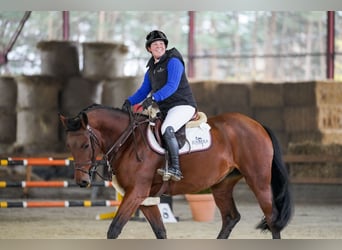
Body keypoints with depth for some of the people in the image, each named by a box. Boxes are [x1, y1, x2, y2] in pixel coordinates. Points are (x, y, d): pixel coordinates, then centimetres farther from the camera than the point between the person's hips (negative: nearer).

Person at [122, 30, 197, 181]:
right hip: (164, 109, 9)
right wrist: (129, 102, 1)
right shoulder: (151, 70, 17)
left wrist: (153, 98, -34)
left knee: (167, 129, -34)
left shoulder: (173, 62, -9)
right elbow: (143, 91, 20)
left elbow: (172, 86, -22)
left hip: (183, 105, -9)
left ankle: (175, 169, -37)